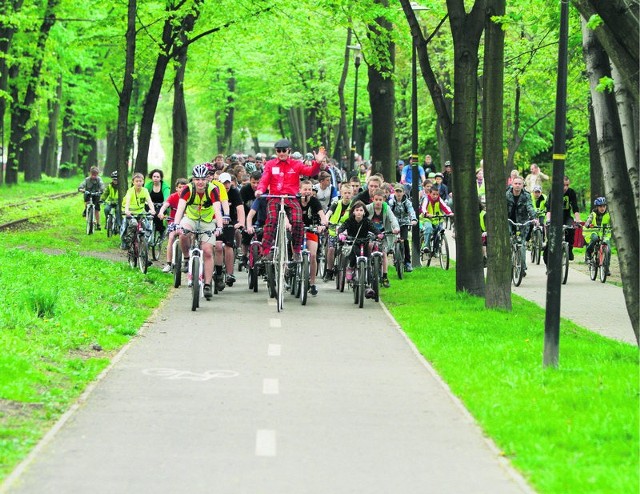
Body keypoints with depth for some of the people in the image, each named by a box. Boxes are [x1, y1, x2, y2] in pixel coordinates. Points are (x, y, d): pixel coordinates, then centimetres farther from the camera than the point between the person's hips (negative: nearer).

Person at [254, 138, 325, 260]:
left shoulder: (296, 165, 11)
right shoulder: (270, 164, 13)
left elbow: (310, 172, -3)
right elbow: (264, 180, 4)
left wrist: (317, 163, -24)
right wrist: (260, 190, -18)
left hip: (291, 198, 0)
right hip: (274, 198, 0)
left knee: (297, 221, -22)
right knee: (271, 220, -25)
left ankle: (297, 251, -5)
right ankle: (265, 251, -25)